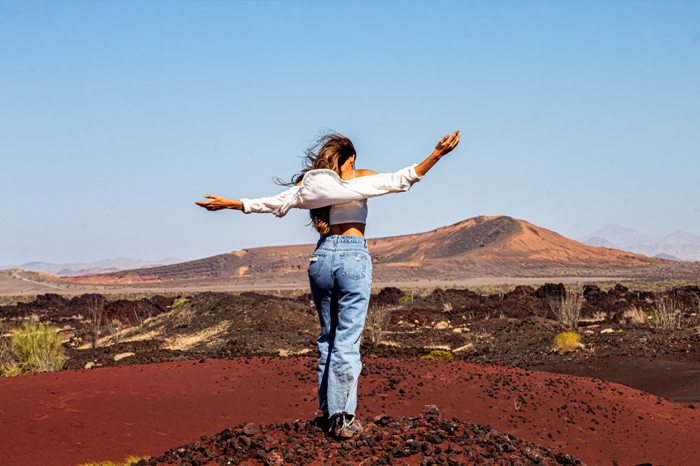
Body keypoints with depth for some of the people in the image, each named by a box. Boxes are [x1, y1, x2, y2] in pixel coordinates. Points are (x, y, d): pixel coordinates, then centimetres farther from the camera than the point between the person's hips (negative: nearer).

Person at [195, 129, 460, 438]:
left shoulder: (308, 183, 11)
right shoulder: (360, 178, 5)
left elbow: (276, 203, 8)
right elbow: (399, 180, -5)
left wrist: (230, 203, 16)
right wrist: (437, 155, -8)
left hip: (321, 257, 3)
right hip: (353, 256, -3)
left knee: (327, 336, 17)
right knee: (347, 340, -4)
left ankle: (328, 409, 19)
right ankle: (342, 416, -6)